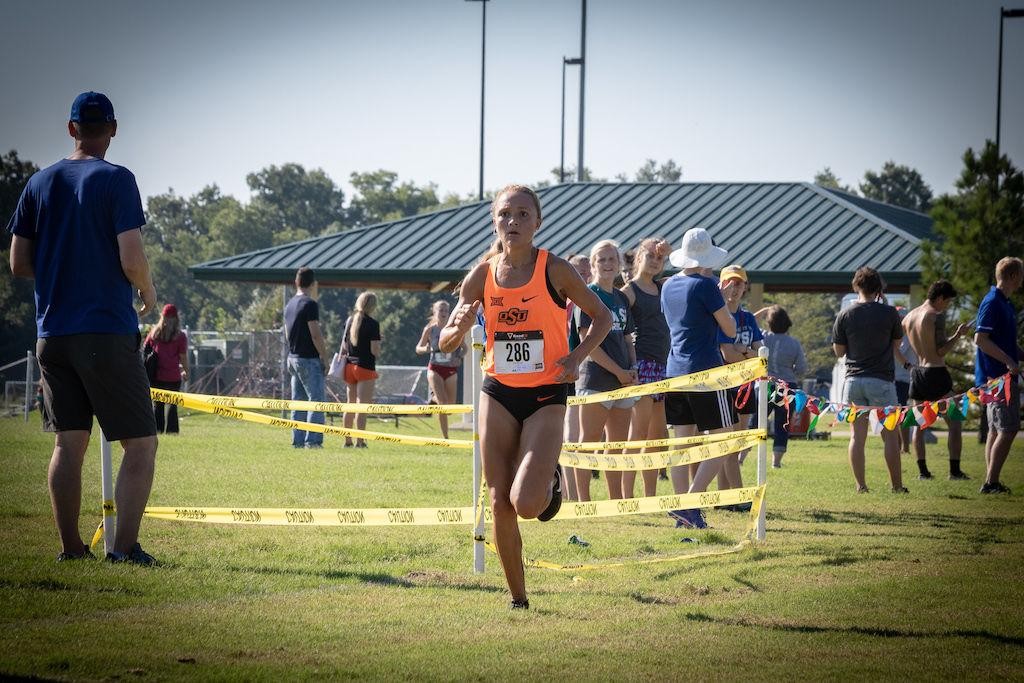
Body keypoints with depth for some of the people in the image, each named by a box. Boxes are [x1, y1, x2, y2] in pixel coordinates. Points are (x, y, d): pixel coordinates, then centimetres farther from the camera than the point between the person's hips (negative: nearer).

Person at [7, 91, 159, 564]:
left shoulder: (40, 184, 8)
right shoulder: (116, 180, -7)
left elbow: (18, 265, 9)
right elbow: (132, 261, -15)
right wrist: (148, 294, 5)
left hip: (51, 333, 6)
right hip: (107, 331, -5)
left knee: (68, 444, 11)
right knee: (141, 443, 0)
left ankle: (70, 548, 11)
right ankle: (125, 545, -11)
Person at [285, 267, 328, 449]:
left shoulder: (290, 304, 13)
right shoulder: (310, 304, -14)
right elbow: (316, 334, -18)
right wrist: (324, 357, -11)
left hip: (293, 357, 9)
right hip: (309, 359, -9)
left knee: (298, 402, 10)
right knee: (316, 400, -6)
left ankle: (298, 440, 10)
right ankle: (312, 440, -12)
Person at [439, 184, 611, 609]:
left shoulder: (555, 270, -8)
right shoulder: (481, 276, 0)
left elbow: (602, 317, 4)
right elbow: (446, 343, 6)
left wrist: (576, 357, -11)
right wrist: (460, 327, -17)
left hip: (546, 395, -3)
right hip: (498, 393, 3)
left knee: (526, 504, -17)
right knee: (499, 503, -1)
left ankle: (550, 479, 19)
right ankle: (518, 599, 13)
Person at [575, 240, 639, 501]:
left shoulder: (621, 298, 16)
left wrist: (633, 368, 4)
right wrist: (619, 371, -12)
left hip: (623, 380, 7)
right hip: (595, 378, -7)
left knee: (618, 445, 9)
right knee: (589, 441, -5)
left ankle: (618, 501, 14)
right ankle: (584, 502, -5)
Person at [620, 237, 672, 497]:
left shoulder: (663, 288, 17)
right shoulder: (629, 291, -4)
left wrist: (669, 252, 2)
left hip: (662, 365, 8)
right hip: (641, 365, -8)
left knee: (659, 434, 8)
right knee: (640, 431, -11)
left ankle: (650, 495, 13)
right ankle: (627, 497, -12)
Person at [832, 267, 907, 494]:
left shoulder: (845, 315, 0)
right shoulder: (889, 313, -4)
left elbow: (839, 351, 7)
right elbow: (897, 345, 9)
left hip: (853, 379, 2)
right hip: (881, 379, -2)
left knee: (857, 434, 6)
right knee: (889, 435, 4)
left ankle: (860, 485, 3)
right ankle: (897, 485, 5)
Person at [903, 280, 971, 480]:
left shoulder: (909, 317, 10)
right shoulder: (936, 316, -13)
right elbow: (941, 351, -16)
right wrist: (958, 334, -6)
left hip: (917, 373, 7)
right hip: (936, 373, -7)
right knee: (955, 422, 0)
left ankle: (922, 470, 11)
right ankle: (955, 470, -5)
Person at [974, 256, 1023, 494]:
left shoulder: (1004, 303, 16)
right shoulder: (993, 303, -15)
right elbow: (980, 339, -22)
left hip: (1002, 376, 10)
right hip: (996, 375, -10)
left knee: (997, 430, 11)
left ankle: (991, 483, 14)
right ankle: (991, 482, -11)